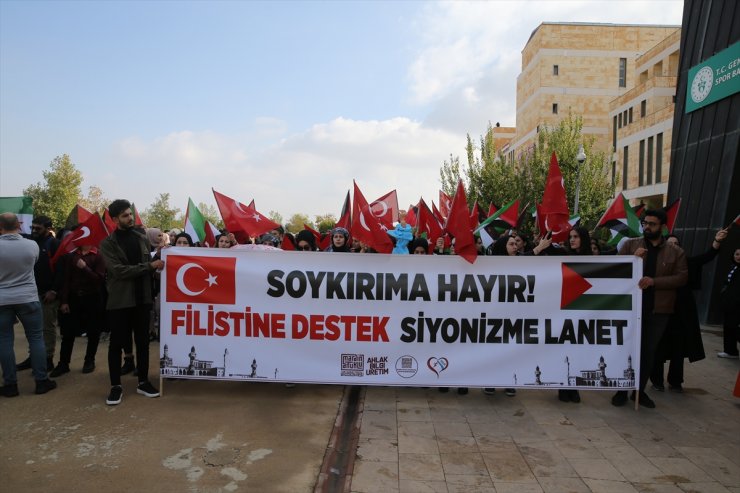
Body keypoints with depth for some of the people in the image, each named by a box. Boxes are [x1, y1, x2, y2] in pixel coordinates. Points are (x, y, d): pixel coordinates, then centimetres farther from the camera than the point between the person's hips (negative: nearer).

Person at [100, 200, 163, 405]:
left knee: (143, 341, 9)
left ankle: (143, 382, 20)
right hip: (119, 301, -4)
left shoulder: (142, 239, 8)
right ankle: (116, 386, 16)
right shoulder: (108, 244, -5)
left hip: (142, 299, 4)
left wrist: (151, 292, 4)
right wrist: (150, 266, -19)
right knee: (116, 344, 4)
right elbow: (118, 271, -16)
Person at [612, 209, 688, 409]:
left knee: (648, 352, 11)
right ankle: (622, 390, 17)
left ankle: (639, 390, 25)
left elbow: (682, 277, -5)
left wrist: (654, 281, -18)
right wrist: (634, 258, -20)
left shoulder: (675, 252, 4)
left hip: (658, 310, 1)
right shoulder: (630, 244, 2)